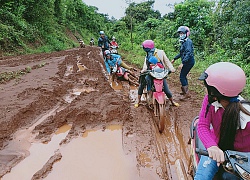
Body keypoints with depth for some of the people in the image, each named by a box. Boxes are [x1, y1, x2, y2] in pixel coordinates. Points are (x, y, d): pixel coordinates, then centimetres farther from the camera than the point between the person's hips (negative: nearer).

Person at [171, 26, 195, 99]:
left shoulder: (188, 41, -15)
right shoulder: (183, 42, 15)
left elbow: (188, 53, -27)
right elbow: (181, 53, 26)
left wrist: (183, 62, -34)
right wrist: (174, 59, 27)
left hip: (189, 62, -10)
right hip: (187, 62, 10)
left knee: (182, 77, -9)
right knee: (183, 76, 17)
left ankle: (187, 94, -6)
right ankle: (185, 91, 30)